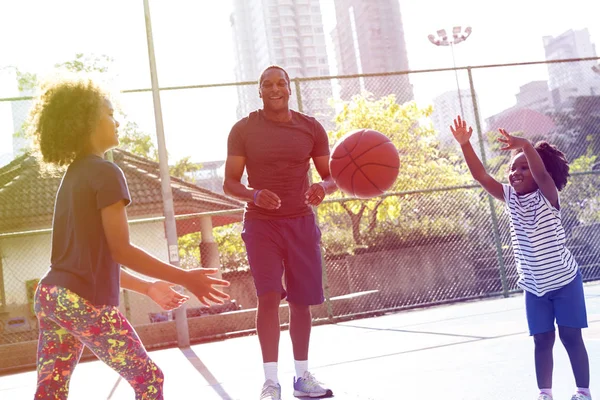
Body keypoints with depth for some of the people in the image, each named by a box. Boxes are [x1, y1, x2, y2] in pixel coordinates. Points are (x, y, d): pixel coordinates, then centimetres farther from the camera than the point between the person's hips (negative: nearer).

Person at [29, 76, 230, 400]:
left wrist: (148, 287, 20)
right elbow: (120, 251, -15)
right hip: (86, 301, -9)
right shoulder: (106, 173, -11)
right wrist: (185, 278, -12)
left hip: (51, 295, 9)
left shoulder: (73, 175, 17)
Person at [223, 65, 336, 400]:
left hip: (302, 222, 3)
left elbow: (332, 176, 6)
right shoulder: (243, 130, -2)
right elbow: (230, 182, -3)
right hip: (261, 224, -2)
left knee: (301, 301, 7)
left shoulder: (311, 128, 3)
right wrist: (254, 195, -25)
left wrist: (323, 188, -19)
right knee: (269, 297, -15)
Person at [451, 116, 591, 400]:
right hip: (533, 286, 4)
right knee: (542, 341, 7)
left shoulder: (547, 197, -12)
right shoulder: (510, 197, -1)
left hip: (564, 280, -4)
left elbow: (542, 172, -34)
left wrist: (526, 145, -50)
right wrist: (465, 144, -21)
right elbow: (481, 176, -10)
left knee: (571, 337, 3)